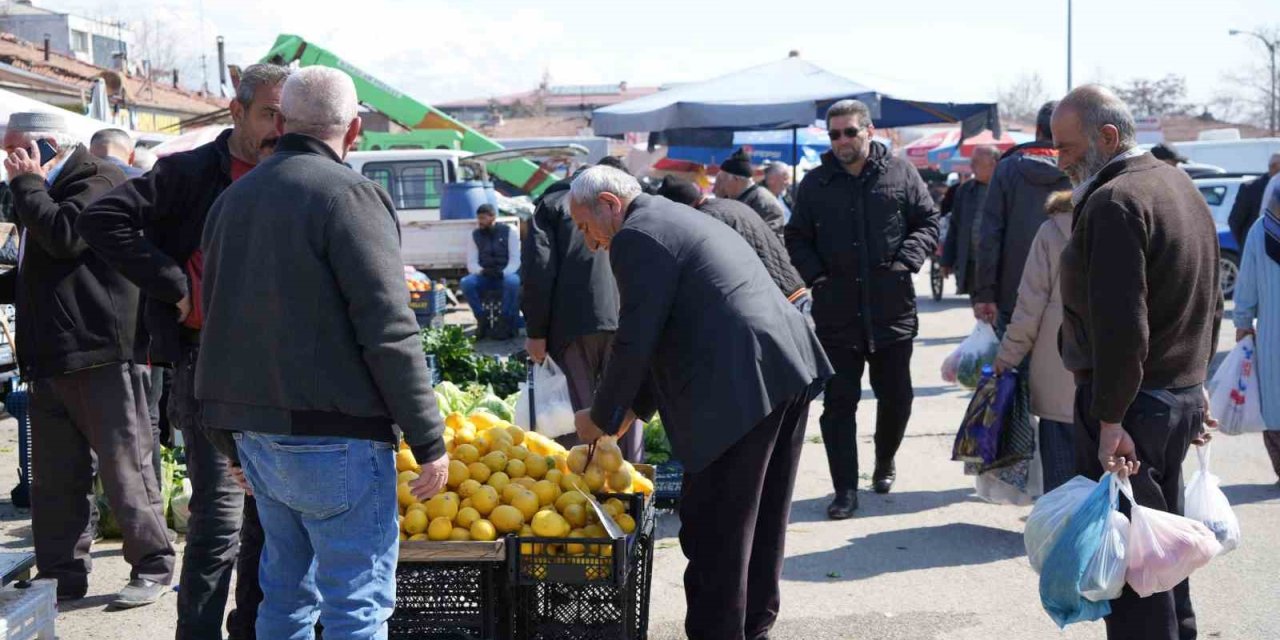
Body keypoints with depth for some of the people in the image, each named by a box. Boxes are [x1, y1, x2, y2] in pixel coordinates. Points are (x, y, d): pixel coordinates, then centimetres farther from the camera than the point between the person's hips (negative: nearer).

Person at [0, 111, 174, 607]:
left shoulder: (99, 180, -8)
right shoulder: (43, 193, 20)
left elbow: (64, 236, -25)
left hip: (99, 354, -9)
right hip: (51, 358, 9)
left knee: (123, 467, -2)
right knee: (54, 476, 10)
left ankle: (153, 566, 7)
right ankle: (63, 574, 17)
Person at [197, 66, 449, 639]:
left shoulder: (233, 198, 13)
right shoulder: (348, 194, -11)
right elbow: (389, 332, -17)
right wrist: (430, 441, -11)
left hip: (256, 433, 8)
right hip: (334, 438, -8)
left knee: (286, 592, 18)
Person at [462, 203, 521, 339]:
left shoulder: (510, 231, -3)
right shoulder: (475, 235, 6)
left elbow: (515, 259, -9)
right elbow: (471, 262, 1)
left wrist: (503, 273, -27)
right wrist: (482, 271, -22)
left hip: (506, 274, -3)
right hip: (485, 276, 3)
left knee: (512, 281, -39)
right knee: (466, 282, -28)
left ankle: (507, 322, -23)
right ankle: (482, 320, -16)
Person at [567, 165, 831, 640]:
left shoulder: (636, 238, -7)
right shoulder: (677, 219, 25)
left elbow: (635, 341, -11)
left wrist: (602, 418, 2)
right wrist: (634, 407, 26)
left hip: (742, 388, -10)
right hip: (790, 369, 10)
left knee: (711, 532, -2)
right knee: (760, 518, 20)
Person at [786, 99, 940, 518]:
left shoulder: (900, 175, 2)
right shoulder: (814, 184, 5)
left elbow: (928, 223, 7)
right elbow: (796, 239, 12)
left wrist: (907, 260, -9)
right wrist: (815, 275, -5)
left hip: (893, 310, 0)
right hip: (836, 313, 0)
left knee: (896, 397, 12)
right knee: (839, 403, 0)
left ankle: (885, 461, 39)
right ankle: (845, 489, 5)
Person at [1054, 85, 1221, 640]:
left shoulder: (1114, 203, -18)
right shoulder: (1179, 185, 13)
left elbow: (1120, 325, -25)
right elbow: (1211, 302, 20)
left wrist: (1109, 420, -22)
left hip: (1132, 406, -10)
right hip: (1183, 398, 10)